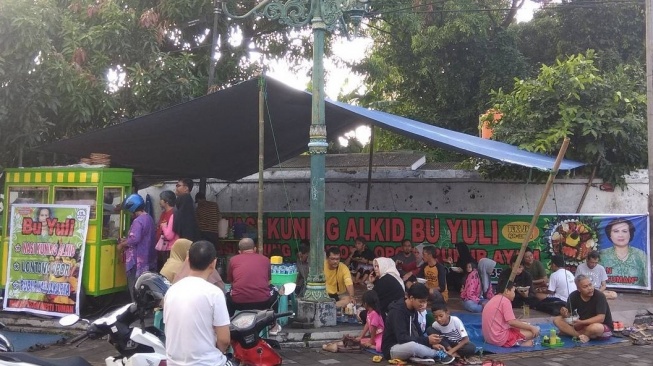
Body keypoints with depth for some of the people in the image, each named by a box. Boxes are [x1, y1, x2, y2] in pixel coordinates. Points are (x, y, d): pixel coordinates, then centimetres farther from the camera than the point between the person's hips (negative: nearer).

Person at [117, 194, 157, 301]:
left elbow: (134, 239, -29)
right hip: (147, 259, 9)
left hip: (137, 260, -9)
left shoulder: (138, 221, -18)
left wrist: (122, 244, -13)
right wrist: (126, 239, 15)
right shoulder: (149, 218, 11)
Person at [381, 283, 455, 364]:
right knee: (413, 345, -36)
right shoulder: (397, 311, -23)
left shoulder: (413, 310, 3)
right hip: (391, 349, -9)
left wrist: (431, 344, -11)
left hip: (406, 345, 9)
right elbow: (402, 338, -31)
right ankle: (439, 354, -13)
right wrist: (427, 340, -31)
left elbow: (418, 333, 6)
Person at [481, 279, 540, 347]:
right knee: (535, 330, -4)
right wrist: (531, 327, -10)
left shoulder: (494, 300, 15)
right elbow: (511, 322, -19)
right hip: (501, 339, -9)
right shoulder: (505, 300, -11)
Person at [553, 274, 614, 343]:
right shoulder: (574, 296, -9)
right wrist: (565, 314, -28)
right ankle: (582, 336, -24)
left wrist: (581, 322, -37)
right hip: (583, 325, 5)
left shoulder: (599, 296, -22)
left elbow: (600, 318, -28)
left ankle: (571, 332, -13)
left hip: (603, 327, -4)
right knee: (557, 320, -11)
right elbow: (568, 314, -3)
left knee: (595, 327, -41)